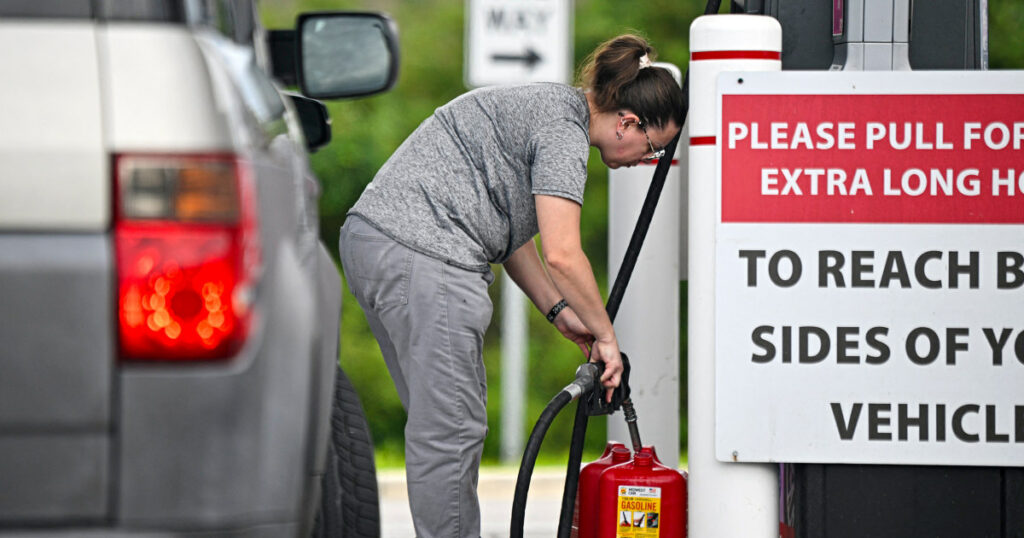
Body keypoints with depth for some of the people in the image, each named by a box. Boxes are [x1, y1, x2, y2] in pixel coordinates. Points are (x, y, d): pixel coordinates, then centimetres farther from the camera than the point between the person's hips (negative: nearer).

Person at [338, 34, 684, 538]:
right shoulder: (564, 132, -10)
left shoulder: (547, 107, 22)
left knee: (439, 422, 16)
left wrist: (561, 313, 20)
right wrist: (605, 335, -5)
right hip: (423, 256, -11)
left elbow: (512, 235, 26)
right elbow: (562, 255, -17)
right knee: (452, 428, -7)